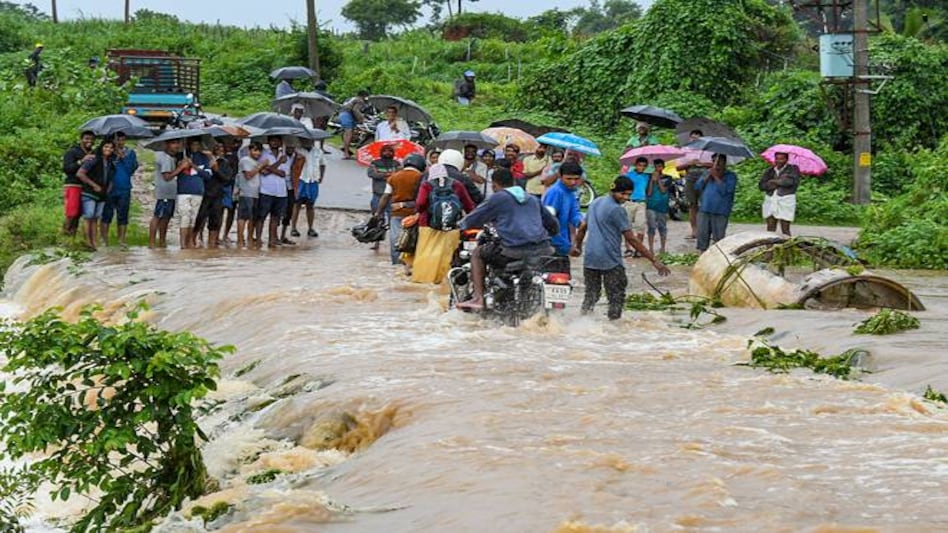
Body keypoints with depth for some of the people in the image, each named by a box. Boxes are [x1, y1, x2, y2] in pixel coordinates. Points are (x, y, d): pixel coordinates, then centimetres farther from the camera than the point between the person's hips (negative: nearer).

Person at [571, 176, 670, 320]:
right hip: (611, 262, -7)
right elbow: (631, 239, -15)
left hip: (590, 260, 7)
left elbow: (582, 228, 21)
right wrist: (654, 260, -15)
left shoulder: (595, 203, 11)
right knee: (616, 298, 0)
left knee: (591, 295, 16)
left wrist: (578, 245, 39)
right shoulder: (617, 210, -13)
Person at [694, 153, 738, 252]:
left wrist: (716, 176, -11)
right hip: (704, 211, 5)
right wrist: (708, 176, -4)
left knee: (719, 239, -6)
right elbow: (697, 187, 7)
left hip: (720, 213, -5)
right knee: (702, 236, 5)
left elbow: (726, 190, -15)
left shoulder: (730, 176, 1)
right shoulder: (707, 173, 16)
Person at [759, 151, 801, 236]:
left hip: (786, 202, -4)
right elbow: (761, 186, 3)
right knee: (770, 229, 0)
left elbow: (792, 181, -15)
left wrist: (775, 181, -4)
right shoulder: (769, 171, 15)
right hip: (770, 201, 4)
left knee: (785, 230, -7)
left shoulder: (793, 169, 4)